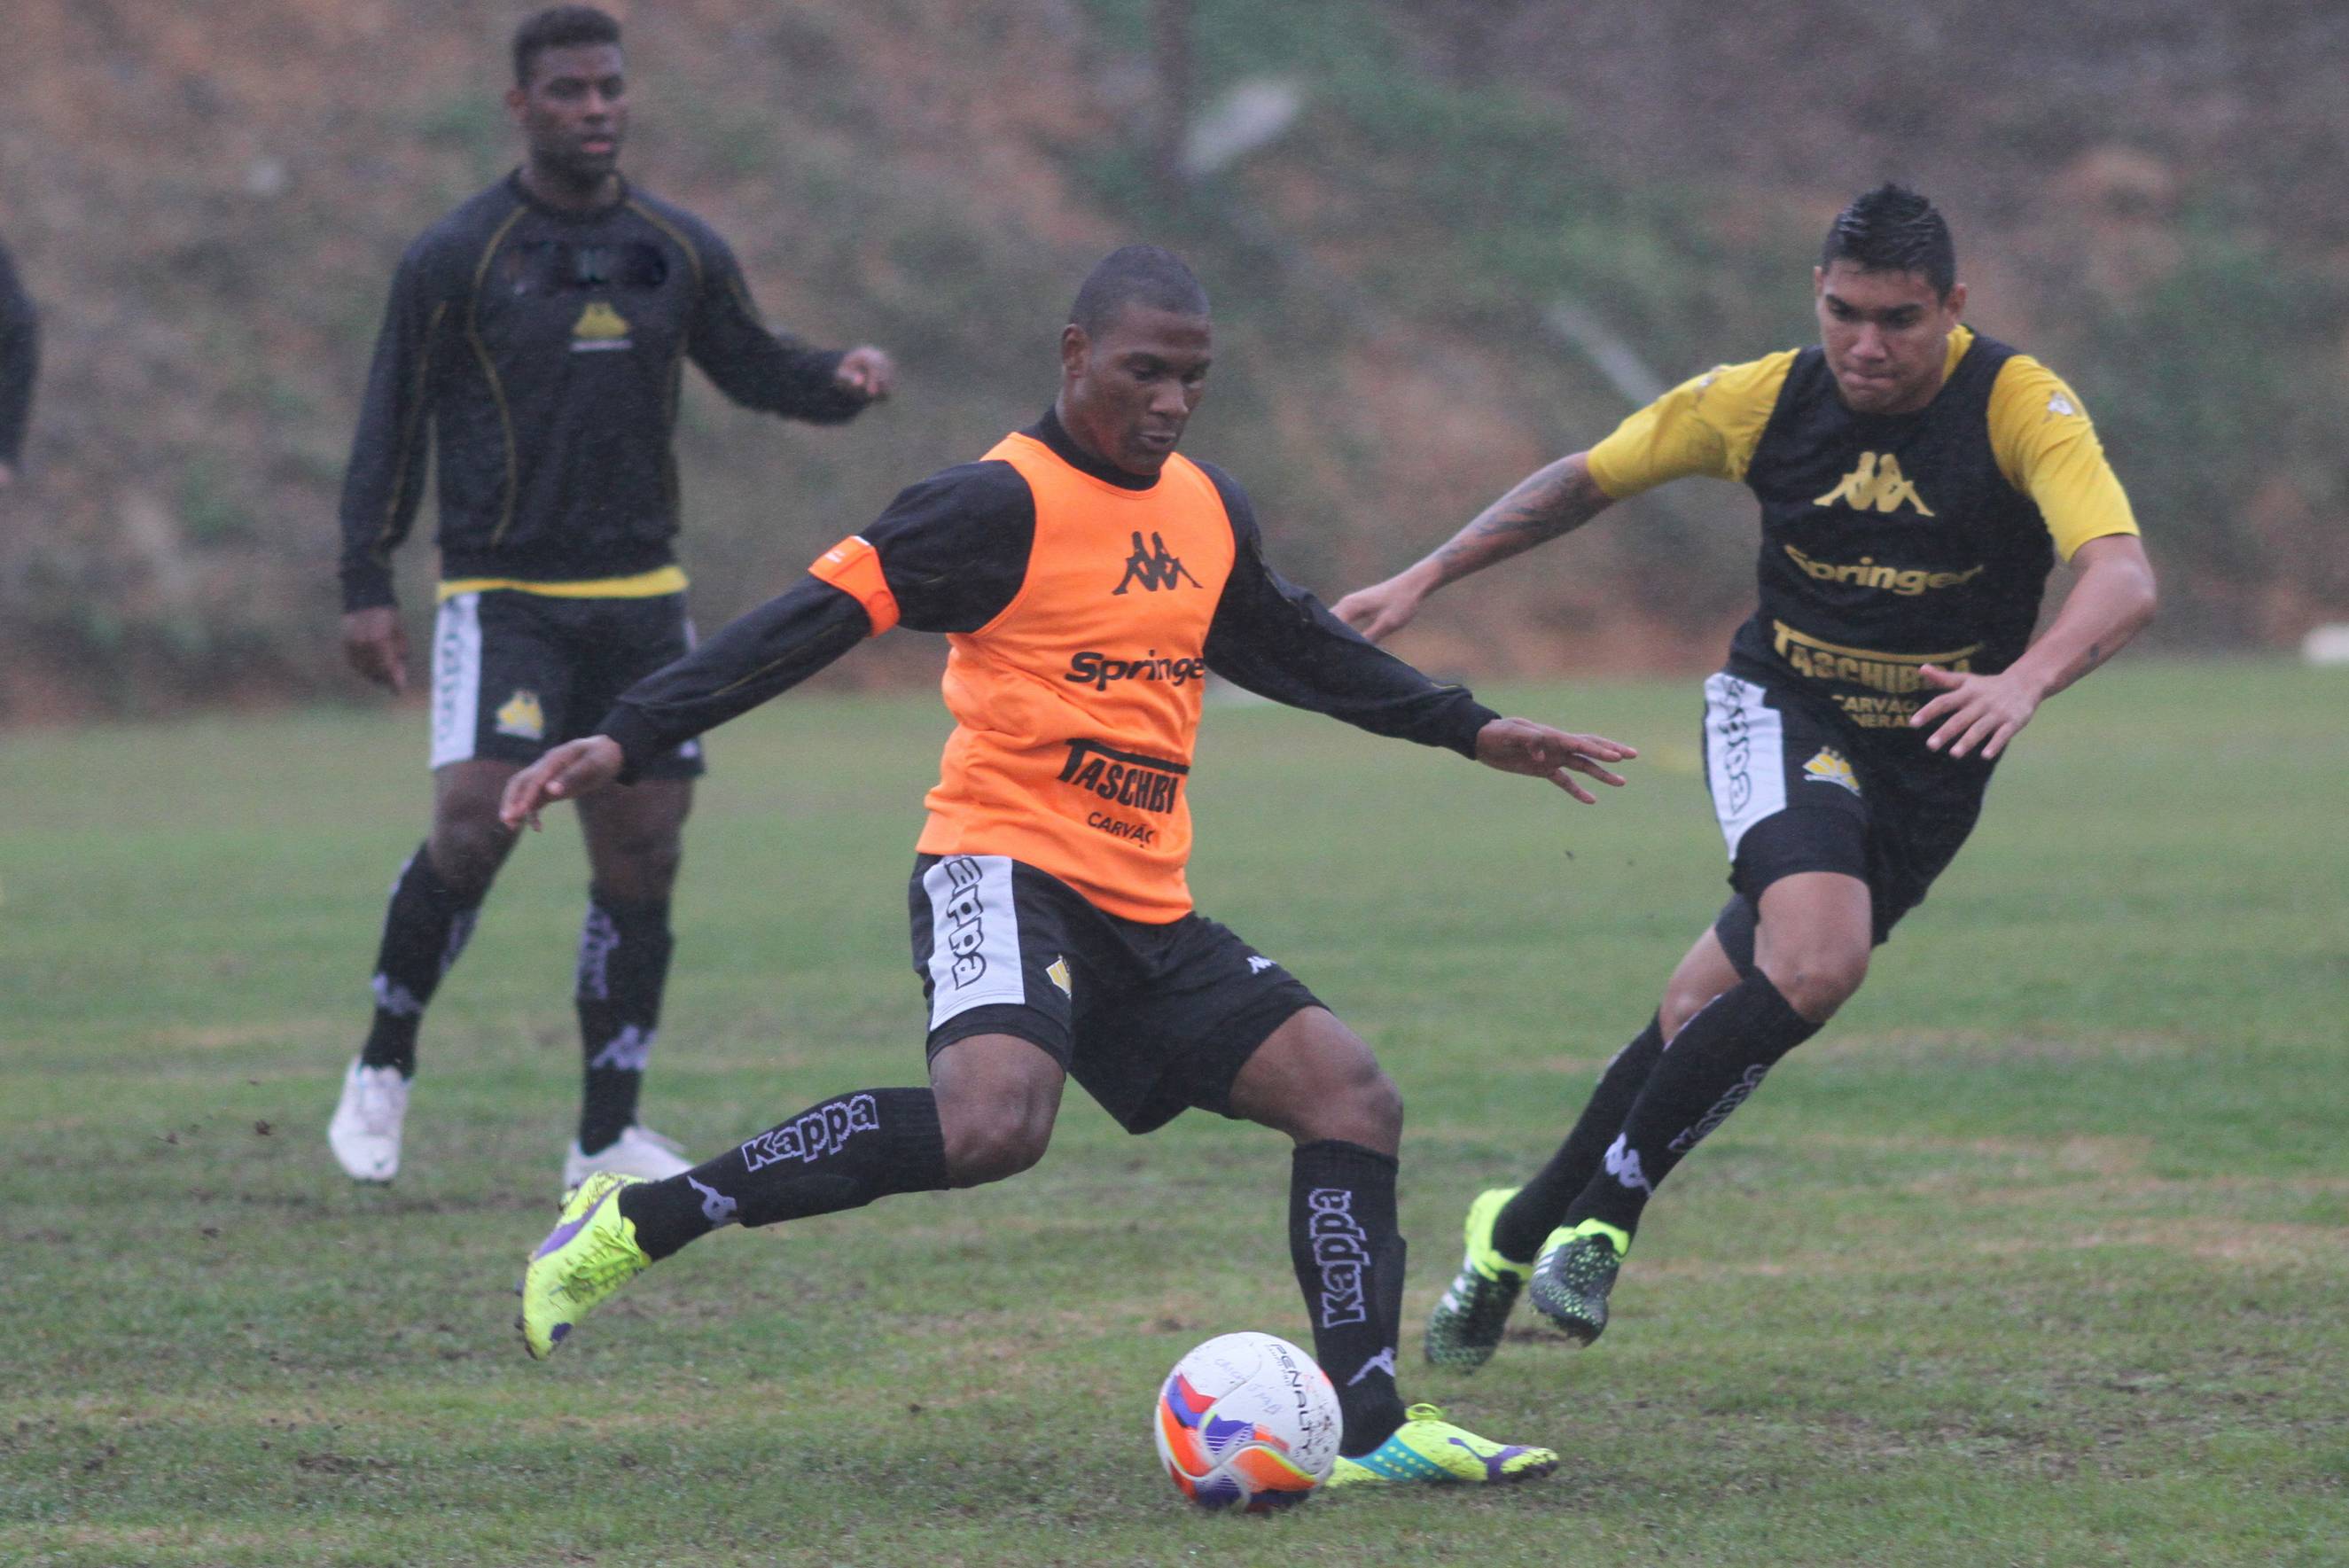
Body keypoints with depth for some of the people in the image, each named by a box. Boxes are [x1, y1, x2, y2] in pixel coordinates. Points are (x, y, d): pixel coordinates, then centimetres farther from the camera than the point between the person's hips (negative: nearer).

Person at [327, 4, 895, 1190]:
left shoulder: (678, 251, 8)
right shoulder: (454, 259, -3)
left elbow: (750, 366, 19)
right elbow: (392, 426, -1)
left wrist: (841, 381, -3)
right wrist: (365, 589, -6)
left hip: (641, 601, 4)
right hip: (504, 598, -4)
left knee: (641, 861, 2)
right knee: (472, 826, -20)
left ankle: (608, 1136, 12)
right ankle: (384, 1068, 2)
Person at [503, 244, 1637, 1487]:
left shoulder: (1208, 511, 14)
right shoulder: (1007, 503, -10)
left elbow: (1296, 648, 33)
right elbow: (816, 619, -15)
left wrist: (1471, 732, 38)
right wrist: (627, 741, -22)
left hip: (1147, 914, 8)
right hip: (1006, 871, -8)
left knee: (1352, 1098, -1)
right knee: (993, 1124, -33)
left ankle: (1368, 1428, -1)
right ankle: (633, 1224, -24)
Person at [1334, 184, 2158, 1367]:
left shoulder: (2019, 407, -17)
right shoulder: (1765, 401, -9)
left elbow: (2124, 578, -31)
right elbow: (1585, 480, 6)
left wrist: (2024, 681, -50)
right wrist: (1420, 582, 4)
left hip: (1929, 768, 1)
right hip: (1782, 714, -1)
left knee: (1706, 1016, 2)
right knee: (1819, 961, -29)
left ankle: (1525, 1229, 22)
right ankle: (1602, 1212, -16)